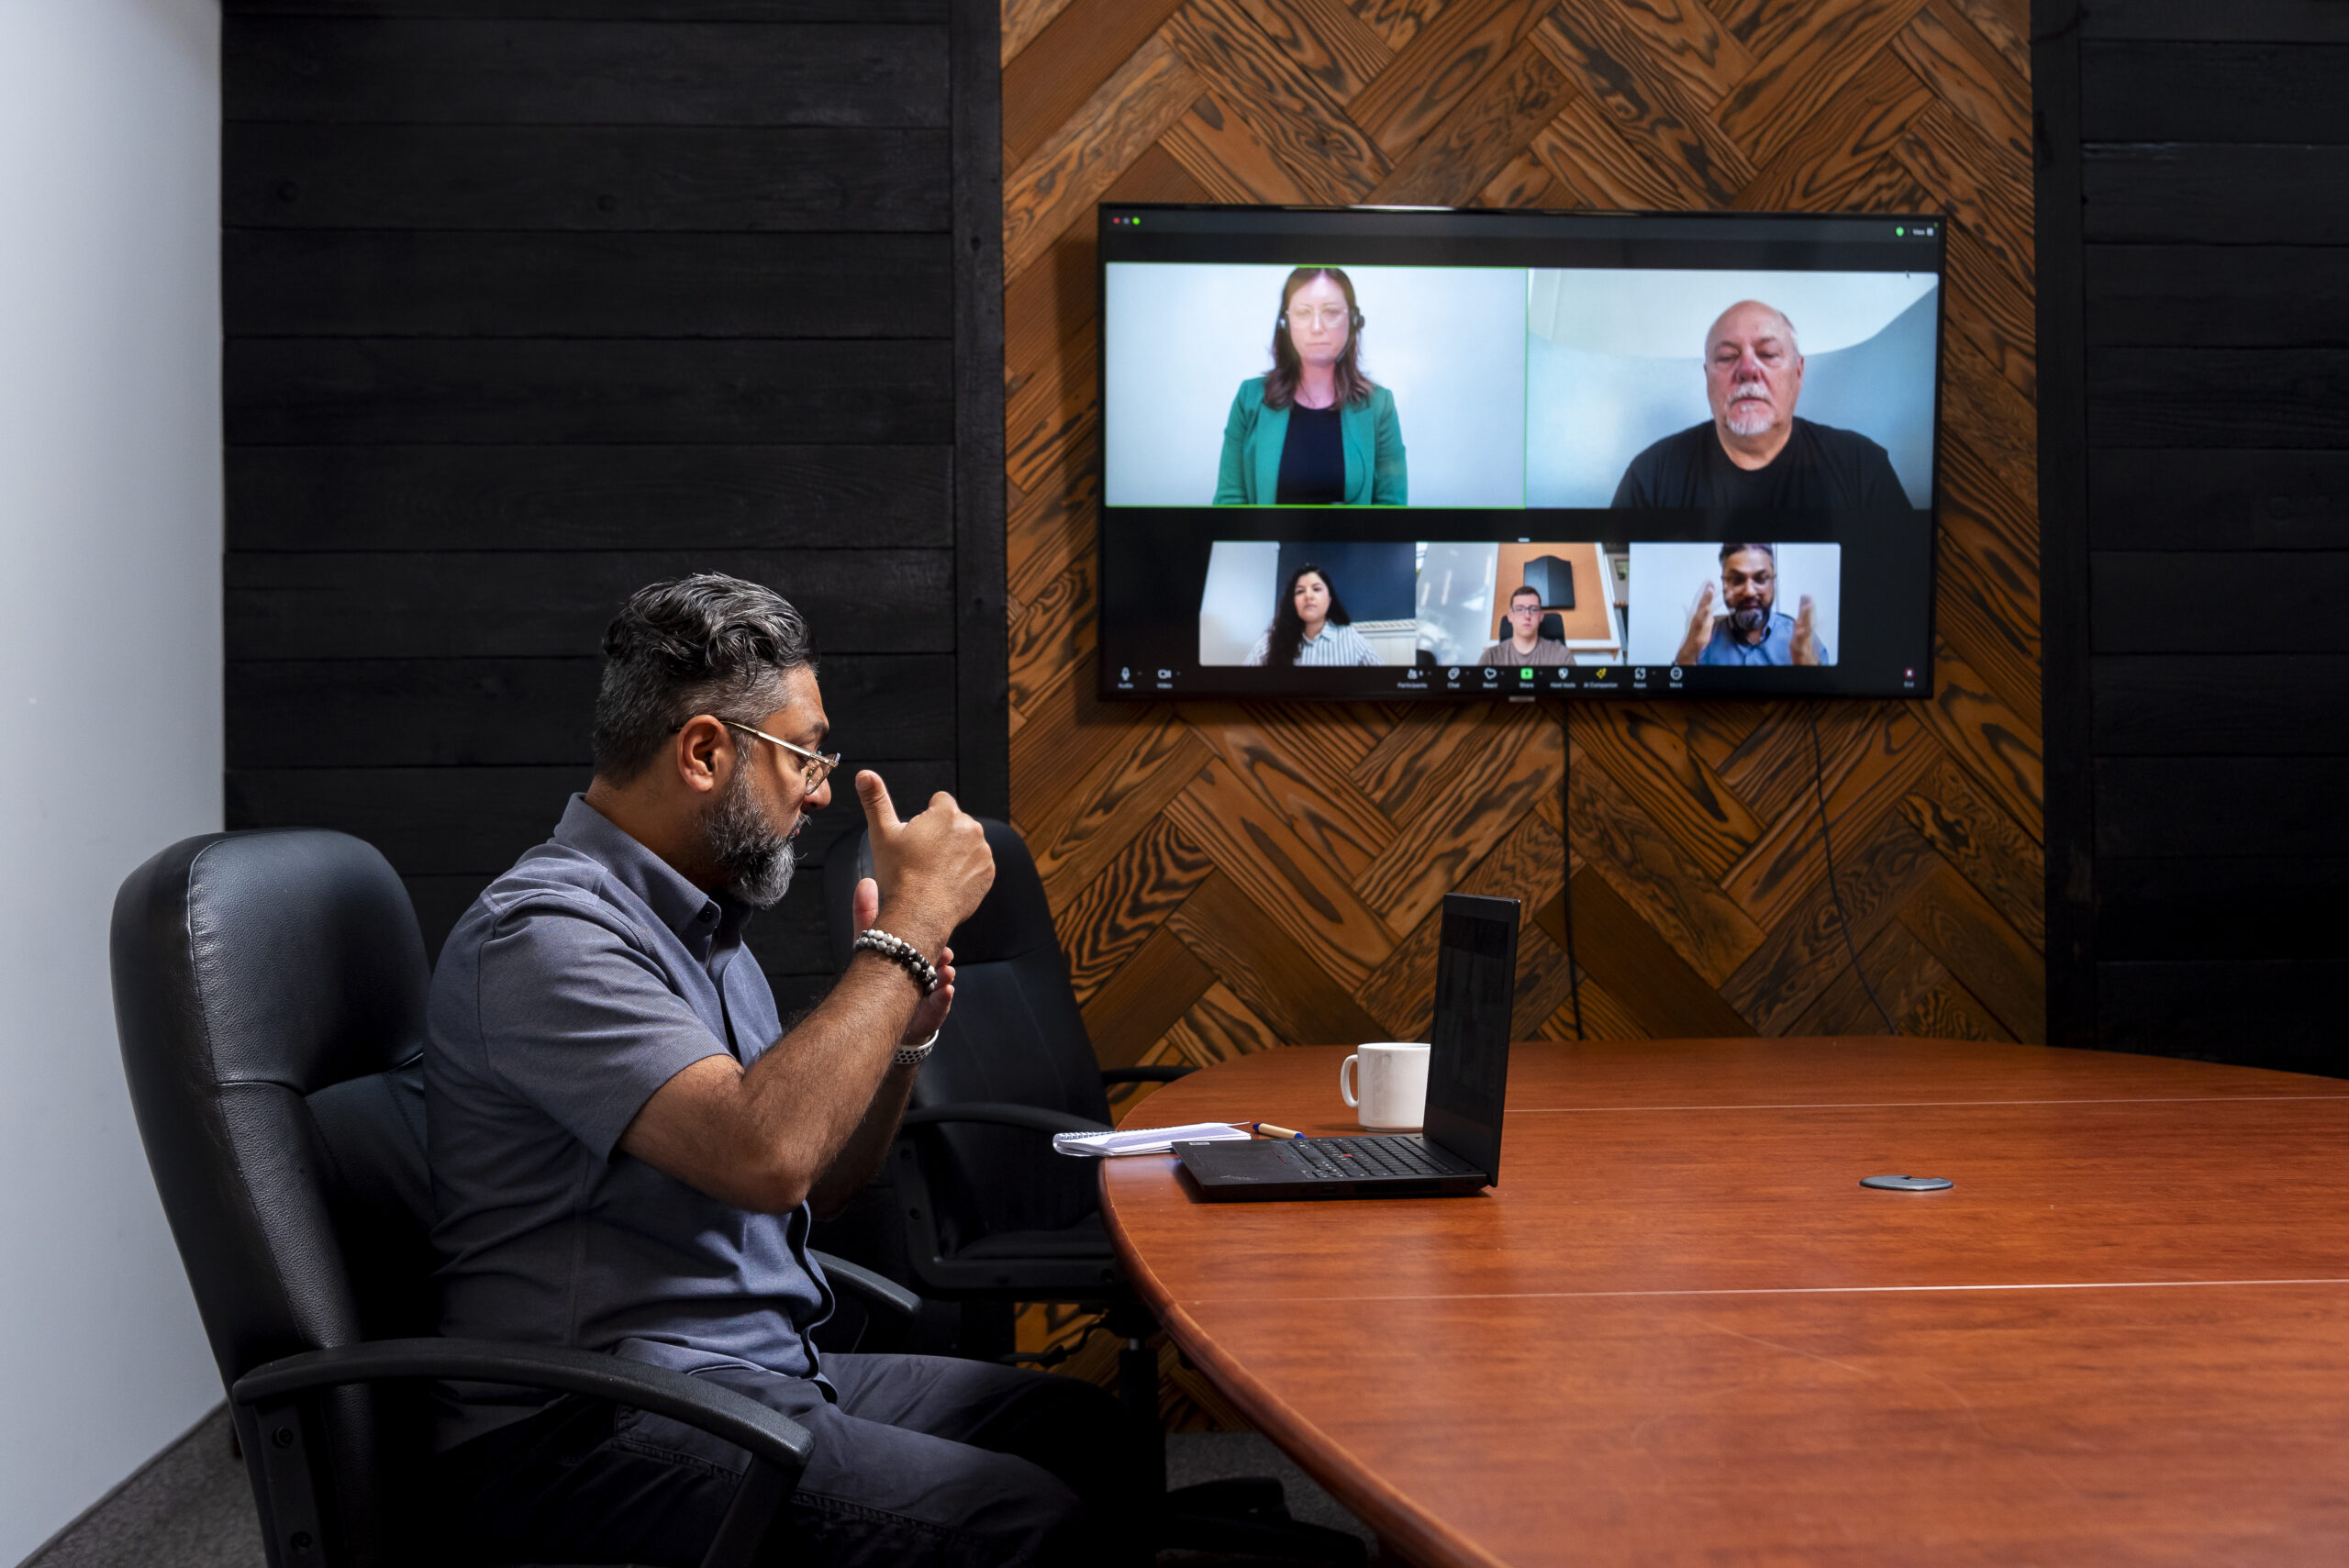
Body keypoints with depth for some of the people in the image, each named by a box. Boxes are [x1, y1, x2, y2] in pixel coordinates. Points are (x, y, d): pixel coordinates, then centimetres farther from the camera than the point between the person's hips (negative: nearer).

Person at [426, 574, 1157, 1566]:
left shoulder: (701, 922, 16)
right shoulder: (545, 932, -16)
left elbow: (809, 1188, 20)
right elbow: (764, 1156, -30)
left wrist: (900, 1034, 3)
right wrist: (912, 927, -20)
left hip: (770, 1369, 9)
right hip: (593, 1427, -9)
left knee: (1106, 1438, -1)